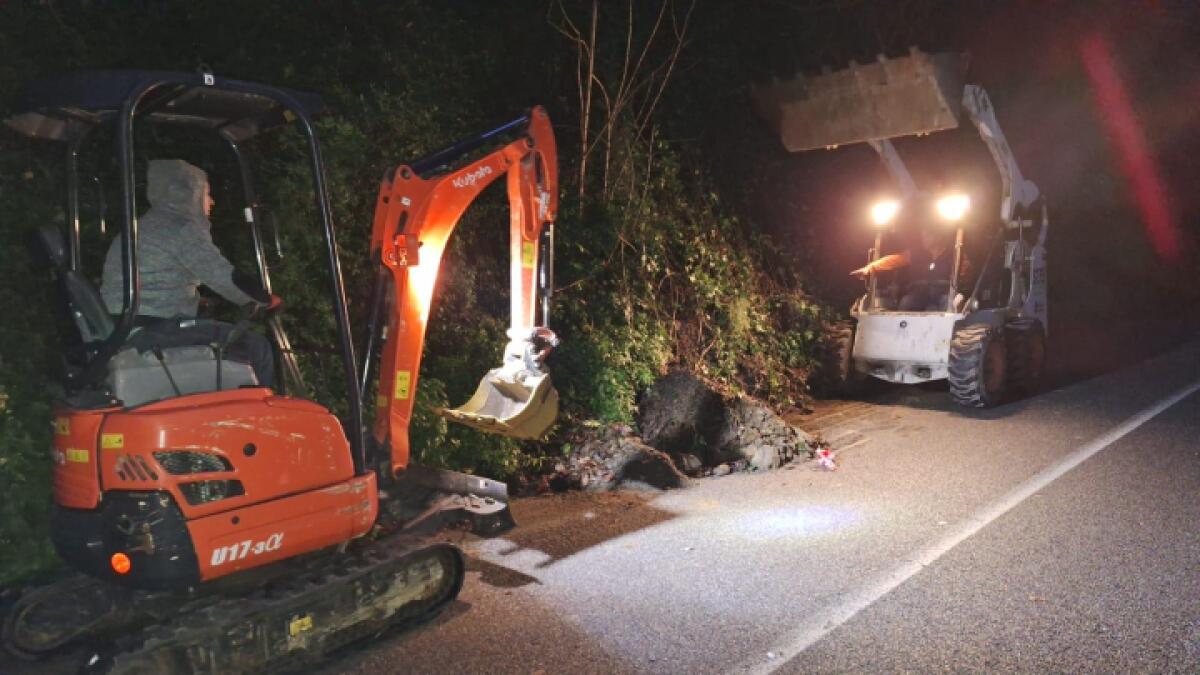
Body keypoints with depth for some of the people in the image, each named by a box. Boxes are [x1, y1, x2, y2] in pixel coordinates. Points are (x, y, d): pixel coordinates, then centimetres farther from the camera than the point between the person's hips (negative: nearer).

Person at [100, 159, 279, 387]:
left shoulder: (142, 226, 22)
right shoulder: (183, 228, -8)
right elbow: (224, 277, -15)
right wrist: (265, 300, 0)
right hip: (156, 331, -10)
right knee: (256, 347, -7)